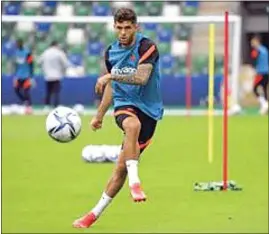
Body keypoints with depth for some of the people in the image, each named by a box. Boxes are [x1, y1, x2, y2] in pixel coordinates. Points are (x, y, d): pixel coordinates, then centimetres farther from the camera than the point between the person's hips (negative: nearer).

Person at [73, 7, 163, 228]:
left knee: (122, 165, -2)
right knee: (133, 125, -38)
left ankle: (96, 212, 11)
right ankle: (134, 181, -43)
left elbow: (141, 77, -24)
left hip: (148, 110, -2)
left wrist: (111, 76, -29)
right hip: (124, 105, 2)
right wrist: (100, 115, 27)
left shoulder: (147, 46, -9)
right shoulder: (111, 52, 9)